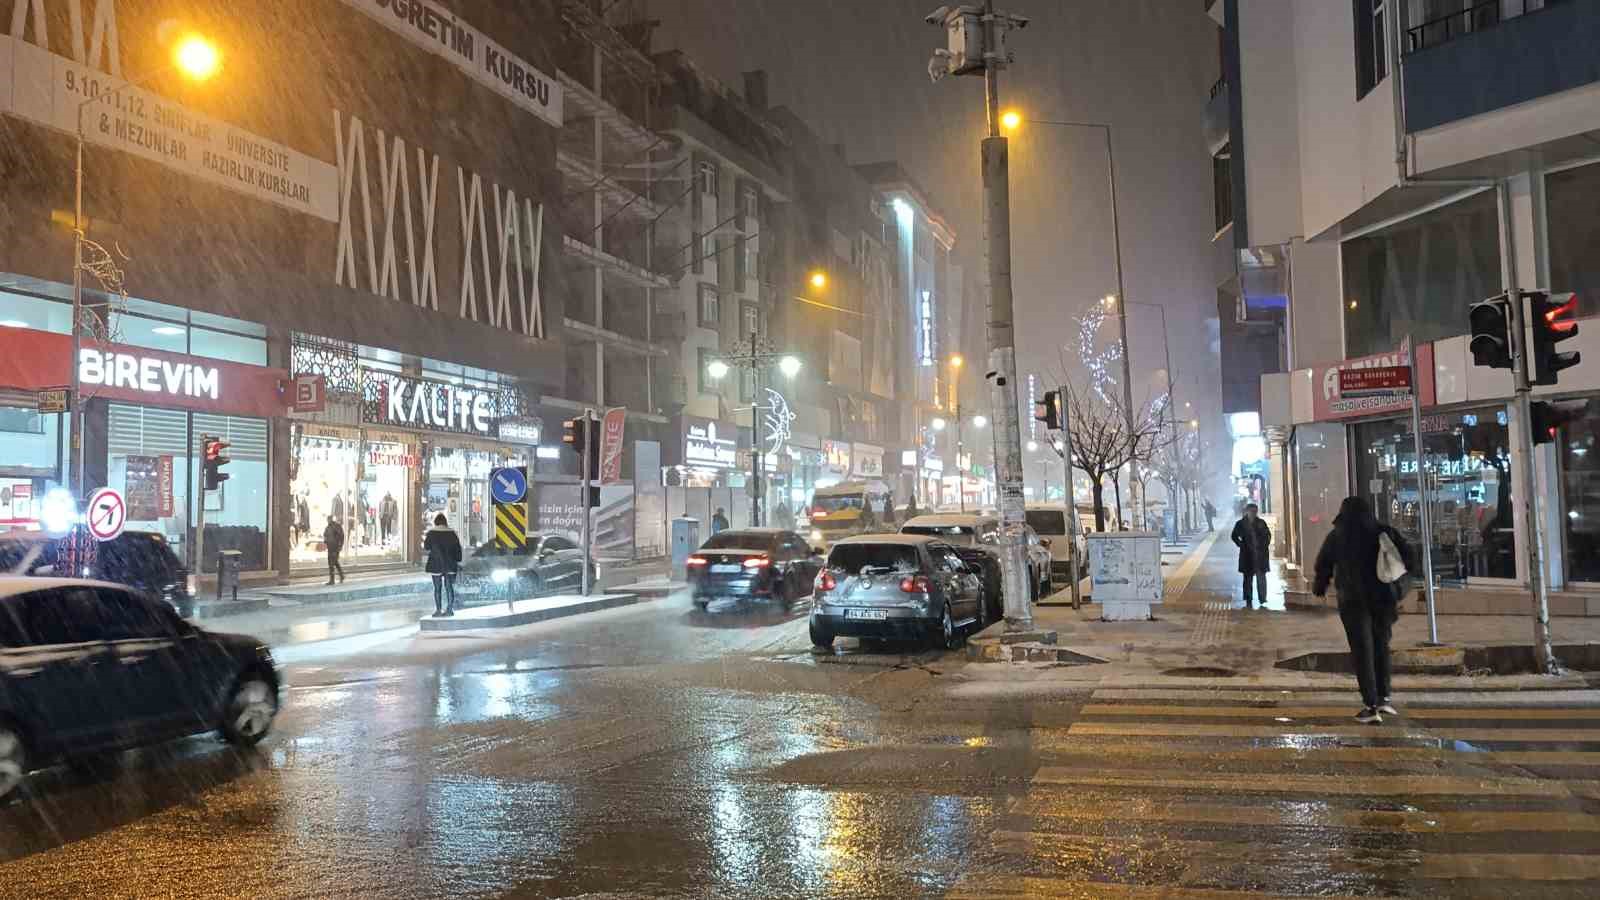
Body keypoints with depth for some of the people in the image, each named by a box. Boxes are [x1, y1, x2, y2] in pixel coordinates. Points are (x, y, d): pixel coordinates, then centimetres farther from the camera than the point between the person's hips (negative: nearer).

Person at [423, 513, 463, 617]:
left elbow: (426, 547, 3)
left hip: (436, 564, -3)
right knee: (449, 587, 6)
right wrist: (458, 562, 12)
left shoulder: (432, 533, -6)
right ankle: (450, 609, 2)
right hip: (450, 564, 3)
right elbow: (458, 548, 5)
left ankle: (438, 610, 3)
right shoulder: (452, 533, 3)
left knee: (437, 588, 4)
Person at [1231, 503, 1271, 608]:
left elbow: (1268, 535, 15)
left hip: (1261, 553, 0)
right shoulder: (1240, 524, 1)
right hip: (1247, 555, 0)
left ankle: (1263, 602, 3)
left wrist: (1265, 546, 4)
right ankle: (1248, 602, 12)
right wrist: (1241, 545, 1)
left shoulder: (1261, 523, 4)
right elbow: (1234, 536, 11)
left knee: (1261, 578, -2)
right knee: (1248, 578, 5)